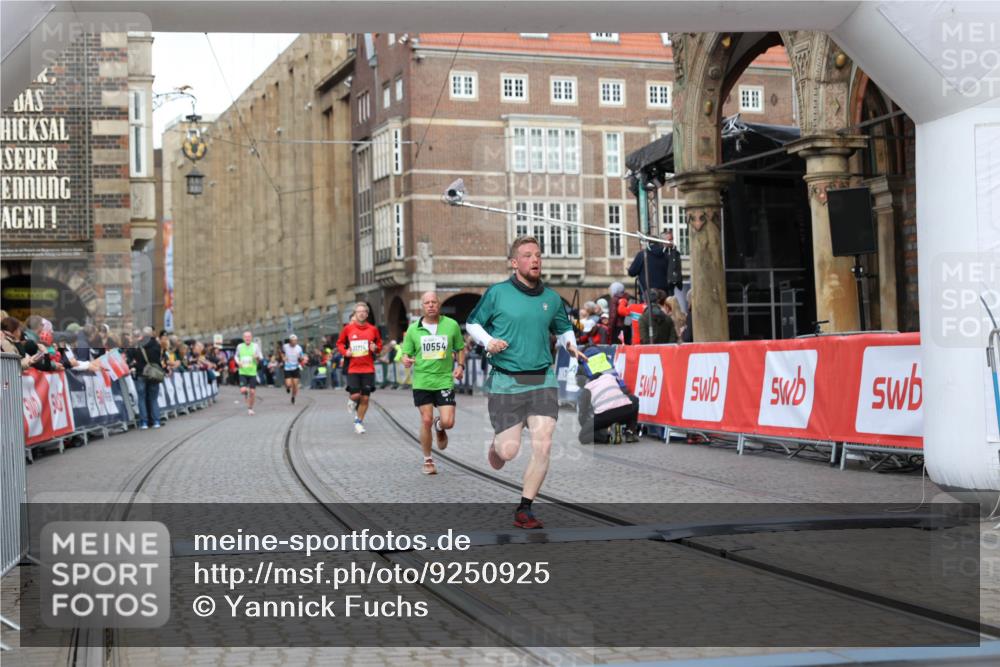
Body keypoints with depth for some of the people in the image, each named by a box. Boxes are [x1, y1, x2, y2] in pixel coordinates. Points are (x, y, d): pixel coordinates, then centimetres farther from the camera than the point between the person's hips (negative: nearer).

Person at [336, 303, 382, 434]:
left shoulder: (373, 329, 2)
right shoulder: (348, 328, 0)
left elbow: (379, 344, 13)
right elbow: (340, 343, 11)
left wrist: (376, 348, -8)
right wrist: (345, 352, -7)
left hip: (368, 368, 1)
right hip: (353, 368, -1)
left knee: (365, 398, 3)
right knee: (355, 395, -10)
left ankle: (359, 422, 20)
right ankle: (352, 401, 29)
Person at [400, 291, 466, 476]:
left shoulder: (451, 325, 1)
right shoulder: (413, 329, 2)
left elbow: (460, 348, 13)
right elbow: (406, 354, 7)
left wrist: (460, 365, -4)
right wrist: (406, 360, -17)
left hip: (445, 380, 0)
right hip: (422, 380, 0)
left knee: (448, 422, -8)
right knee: (426, 420, -2)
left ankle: (439, 427, 31)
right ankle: (428, 460, 15)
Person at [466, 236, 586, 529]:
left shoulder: (552, 298, 9)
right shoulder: (497, 293, -1)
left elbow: (564, 329, 24)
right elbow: (472, 323, 10)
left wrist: (571, 345, 3)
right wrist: (488, 341, -9)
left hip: (543, 381, 3)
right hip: (506, 381, -3)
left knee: (543, 445, -10)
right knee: (509, 451, -5)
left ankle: (524, 509, 5)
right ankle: (496, 443, 35)